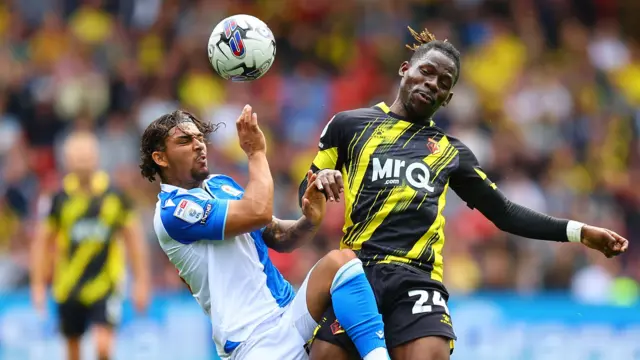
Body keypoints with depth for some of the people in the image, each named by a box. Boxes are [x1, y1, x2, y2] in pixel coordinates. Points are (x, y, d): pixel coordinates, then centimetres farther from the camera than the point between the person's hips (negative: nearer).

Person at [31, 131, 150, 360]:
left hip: (105, 288, -1)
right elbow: (43, 241, 4)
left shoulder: (113, 195, -5)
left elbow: (133, 238, 4)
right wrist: (38, 285, 2)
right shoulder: (60, 198, -5)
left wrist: (141, 281, 4)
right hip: (68, 288, 1)